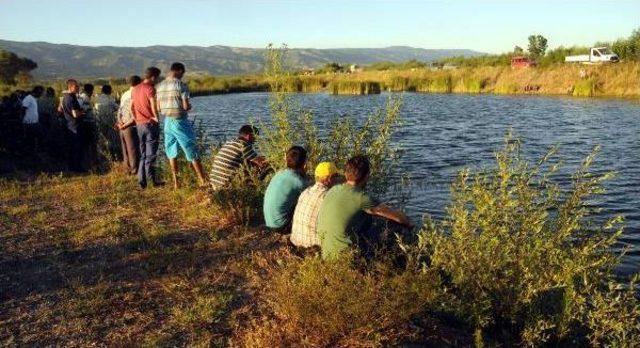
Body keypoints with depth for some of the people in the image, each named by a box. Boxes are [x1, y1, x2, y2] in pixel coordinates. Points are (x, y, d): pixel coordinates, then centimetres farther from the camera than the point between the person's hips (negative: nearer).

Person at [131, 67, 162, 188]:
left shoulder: (135, 89, 13)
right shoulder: (150, 88, -11)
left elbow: (132, 107, 17)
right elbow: (154, 104, -23)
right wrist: (156, 117, -9)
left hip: (139, 125, 7)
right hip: (150, 124, -7)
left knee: (143, 154, 12)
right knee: (151, 153, -3)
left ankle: (142, 181, 11)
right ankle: (152, 178, -4)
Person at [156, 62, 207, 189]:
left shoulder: (160, 86, 7)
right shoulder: (181, 85, -12)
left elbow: (159, 108, 8)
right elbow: (186, 106, -15)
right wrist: (189, 106, 6)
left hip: (167, 121, 6)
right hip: (180, 121, -5)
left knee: (172, 153, 13)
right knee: (192, 151, 0)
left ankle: (176, 183, 14)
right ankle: (202, 181, 2)